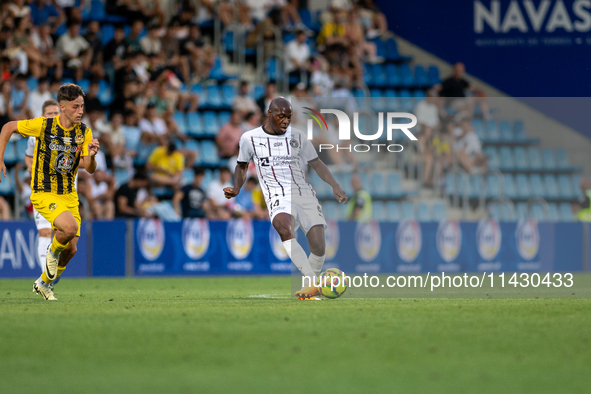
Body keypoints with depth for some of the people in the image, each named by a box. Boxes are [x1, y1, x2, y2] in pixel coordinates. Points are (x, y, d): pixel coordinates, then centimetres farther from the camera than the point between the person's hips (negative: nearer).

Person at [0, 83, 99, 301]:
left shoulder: (84, 132, -2)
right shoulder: (43, 125, -13)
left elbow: (90, 169, -7)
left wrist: (91, 155, -29)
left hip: (69, 194, 5)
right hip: (44, 193, -5)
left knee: (71, 248, 4)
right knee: (70, 227, -30)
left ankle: (43, 283, 29)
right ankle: (53, 251, 4)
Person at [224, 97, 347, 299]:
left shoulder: (298, 137, 11)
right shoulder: (250, 138, 7)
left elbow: (317, 164, 15)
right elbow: (242, 166, 22)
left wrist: (335, 187, 2)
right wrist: (236, 189, 5)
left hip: (305, 194, 2)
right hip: (279, 197, -2)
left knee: (318, 246, -15)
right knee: (284, 229, -36)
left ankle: (314, 284, 14)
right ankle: (312, 282, -39)